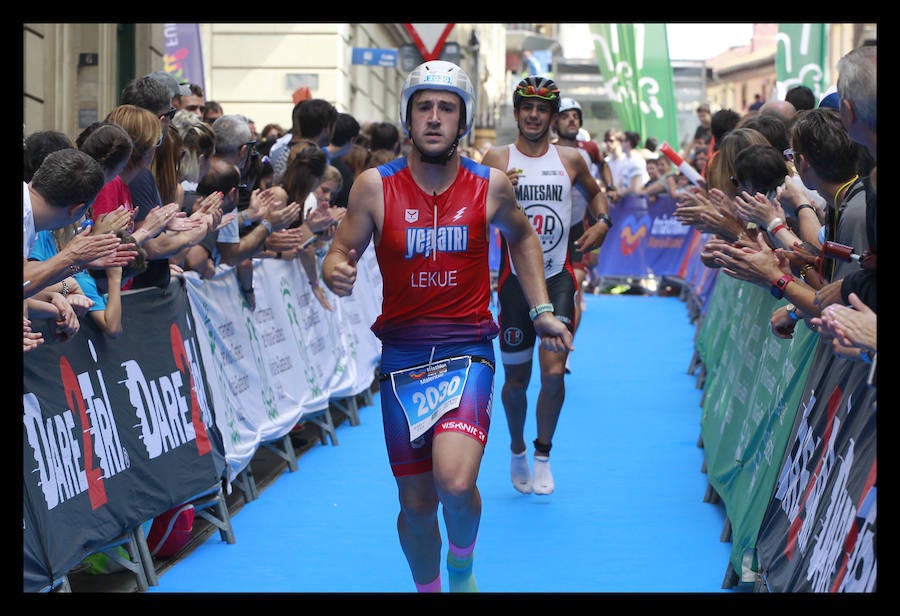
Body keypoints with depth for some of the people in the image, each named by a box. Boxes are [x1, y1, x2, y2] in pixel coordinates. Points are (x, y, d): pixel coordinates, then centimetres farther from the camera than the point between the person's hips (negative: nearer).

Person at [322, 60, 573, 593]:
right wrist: (336, 272, -21)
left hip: (467, 349, -1)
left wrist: (542, 310, 13)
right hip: (402, 353, 1)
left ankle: (462, 564, 10)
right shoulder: (375, 186, -5)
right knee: (417, 503, 8)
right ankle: (428, 588, 36)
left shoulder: (491, 185, -2)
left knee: (455, 484, -23)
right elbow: (340, 253, 3)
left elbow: (522, 236, 18)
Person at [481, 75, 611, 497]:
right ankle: (517, 450, 35)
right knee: (516, 378, 9)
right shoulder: (497, 160, -1)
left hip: (557, 278, 0)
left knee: (554, 372, -14)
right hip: (515, 280, 0)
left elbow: (594, 192, 25)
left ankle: (543, 454, 7)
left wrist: (602, 221, 6)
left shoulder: (570, 160, 5)